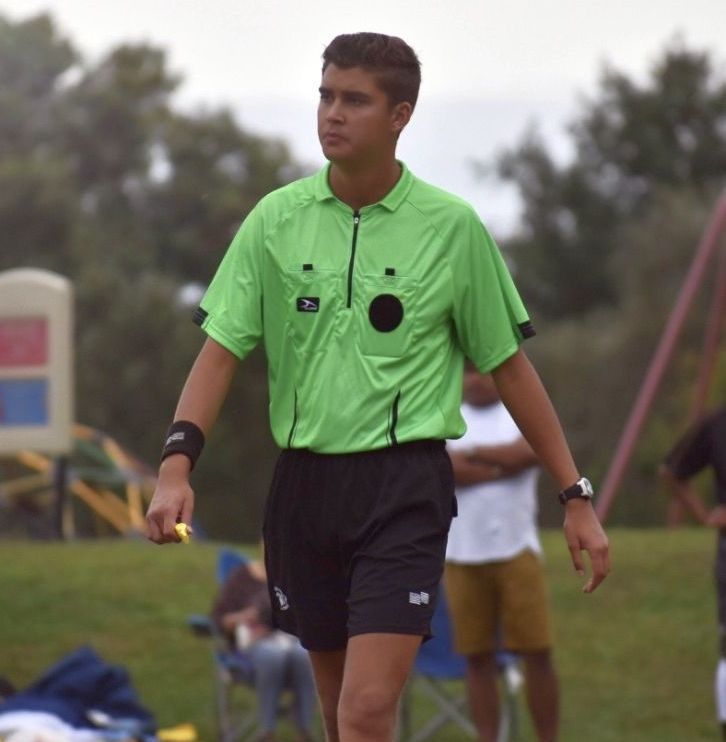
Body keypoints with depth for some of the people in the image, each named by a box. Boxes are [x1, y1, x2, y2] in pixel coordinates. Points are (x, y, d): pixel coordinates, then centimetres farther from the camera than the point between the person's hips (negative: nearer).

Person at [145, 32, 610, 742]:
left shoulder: (453, 225, -2)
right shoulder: (276, 219, 3)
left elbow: (508, 367, 5)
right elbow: (221, 349, 1)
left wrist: (576, 496, 5)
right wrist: (176, 464, -15)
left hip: (404, 485, -3)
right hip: (303, 481, 3)